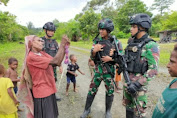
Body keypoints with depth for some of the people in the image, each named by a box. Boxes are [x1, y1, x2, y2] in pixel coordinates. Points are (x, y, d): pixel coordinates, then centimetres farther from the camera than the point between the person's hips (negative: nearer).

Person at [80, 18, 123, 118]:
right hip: (98, 69, 2)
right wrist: (94, 51, -17)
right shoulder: (97, 41, 1)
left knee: (110, 92, 12)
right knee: (92, 90, 7)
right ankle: (87, 109, 28)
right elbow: (92, 57, 4)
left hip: (109, 70, -1)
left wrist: (111, 58, -18)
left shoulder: (115, 42, -5)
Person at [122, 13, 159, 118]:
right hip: (127, 79, 7)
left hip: (139, 81, -7)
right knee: (128, 105, 21)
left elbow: (153, 70, -19)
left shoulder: (150, 45, -15)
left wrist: (138, 84, -25)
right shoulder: (132, 43, 8)